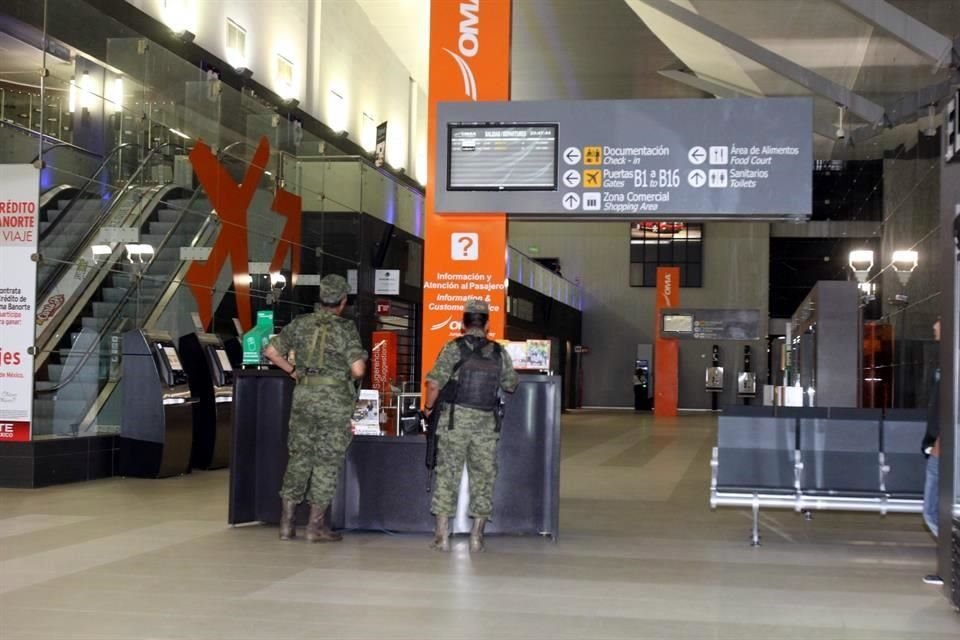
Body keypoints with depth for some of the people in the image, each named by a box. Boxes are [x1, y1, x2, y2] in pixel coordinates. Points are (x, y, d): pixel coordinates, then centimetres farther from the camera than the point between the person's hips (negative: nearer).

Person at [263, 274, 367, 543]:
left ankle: (287, 521, 13)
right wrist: (347, 375, 6)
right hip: (335, 400, -4)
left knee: (299, 455, 13)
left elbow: (271, 351, 5)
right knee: (327, 460, 4)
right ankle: (316, 525, 6)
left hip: (304, 396, 4)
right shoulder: (346, 328, -9)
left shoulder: (301, 324, 4)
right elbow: (358, 369, -15)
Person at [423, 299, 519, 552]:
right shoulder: (500, 353, 3)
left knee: (447, 474, 3)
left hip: (454, 420, -2)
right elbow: (511, 385, 13)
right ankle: (477, 536, 12)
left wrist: (428, 406, 4)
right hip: (486, 422, 2)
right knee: (483, 476, 10)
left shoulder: (453, 348, -6)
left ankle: (442, 535, 2)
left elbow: (434, 382, -12)